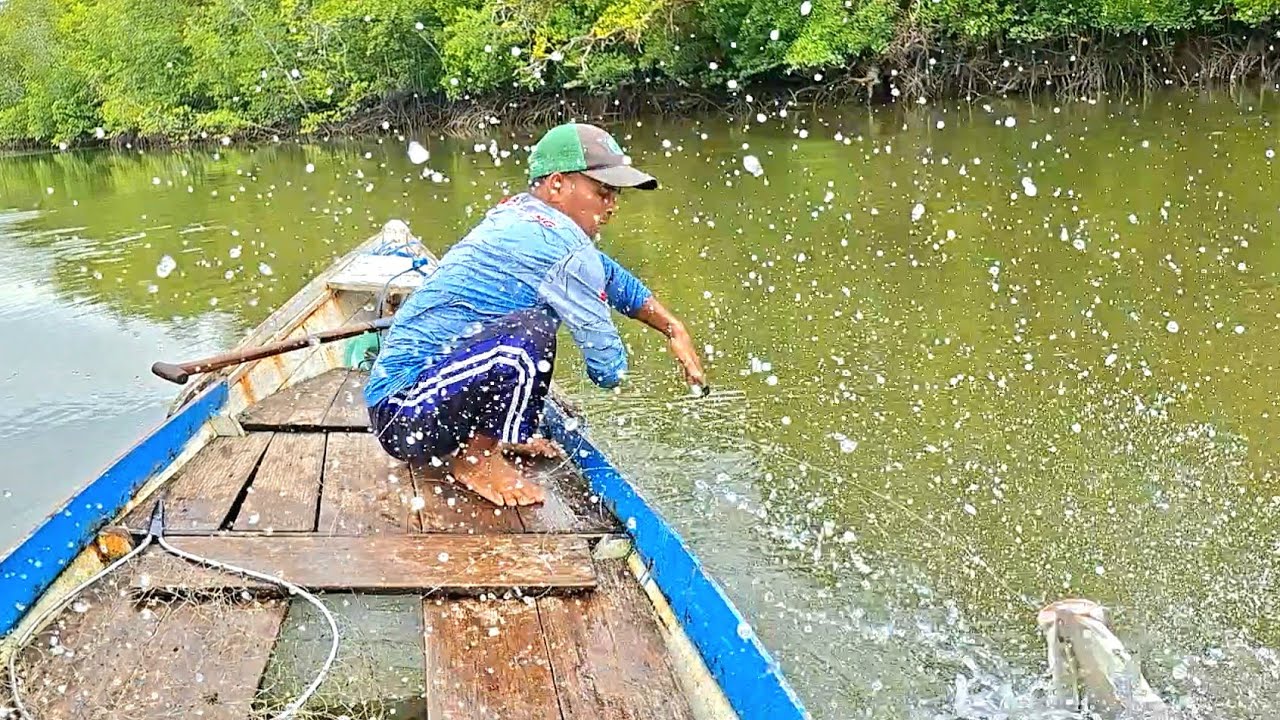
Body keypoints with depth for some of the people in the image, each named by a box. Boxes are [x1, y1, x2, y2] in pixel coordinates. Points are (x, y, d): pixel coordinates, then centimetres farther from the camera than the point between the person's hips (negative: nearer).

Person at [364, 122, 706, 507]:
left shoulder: (516, 213, 8)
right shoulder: (563, 250, -19)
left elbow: (611, 275, 23)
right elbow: (610, 371, -11)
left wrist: (674, 329, 23)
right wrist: (611, 362, 12)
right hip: (404, 414, -10)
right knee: (530, 332, -33)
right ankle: (478, 460, -10)